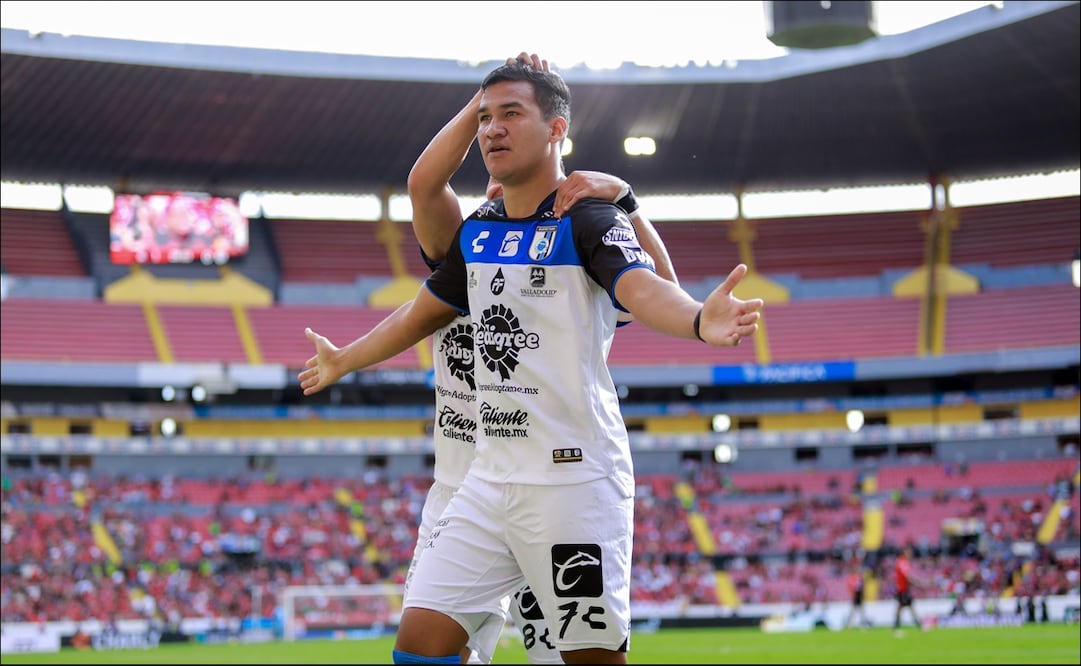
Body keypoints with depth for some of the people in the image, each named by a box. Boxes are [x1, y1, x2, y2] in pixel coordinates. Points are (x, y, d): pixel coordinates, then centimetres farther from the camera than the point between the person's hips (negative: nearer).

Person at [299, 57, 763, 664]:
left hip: (576, 480, -7)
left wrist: (700, 321, -51)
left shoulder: (590, 220, -9)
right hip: (492, 476, 7)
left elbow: (643, 288, -28)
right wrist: (342, 360, 43)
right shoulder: (477, 232, 12)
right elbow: (424, 313, 29)